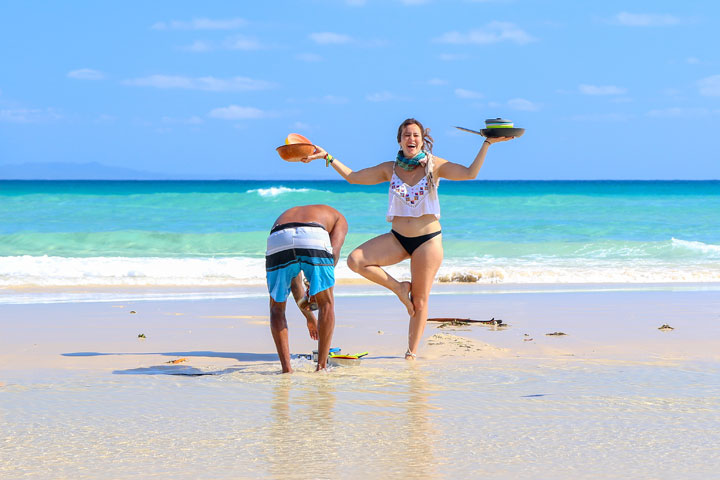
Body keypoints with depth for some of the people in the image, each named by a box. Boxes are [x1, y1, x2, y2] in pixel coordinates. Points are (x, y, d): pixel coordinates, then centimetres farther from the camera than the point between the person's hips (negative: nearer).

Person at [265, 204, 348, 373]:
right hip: (313, 238, -2)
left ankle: (286, 368, 11)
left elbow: (293, 277, 46)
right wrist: (315, 289, 19)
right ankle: (321, 365, 17)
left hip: (277, 241, 3)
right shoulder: (338, 218, 37)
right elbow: (334, 251, 14)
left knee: (277, 307, 21)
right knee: (326, 303, 20)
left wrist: (308, 314, 51)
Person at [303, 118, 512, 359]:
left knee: (420, 301, 0)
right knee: (355, 260, -18)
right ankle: (399, 287, 0)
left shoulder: (434, 165, 0)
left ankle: (412, 351, 14)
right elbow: (353, 177, 11)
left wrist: (487, 143, -11)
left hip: (428, 240, -3)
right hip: (398, 239, 3)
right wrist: (328, 157, 8)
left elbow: (470, 173, -8)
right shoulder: (390, 169, 6)